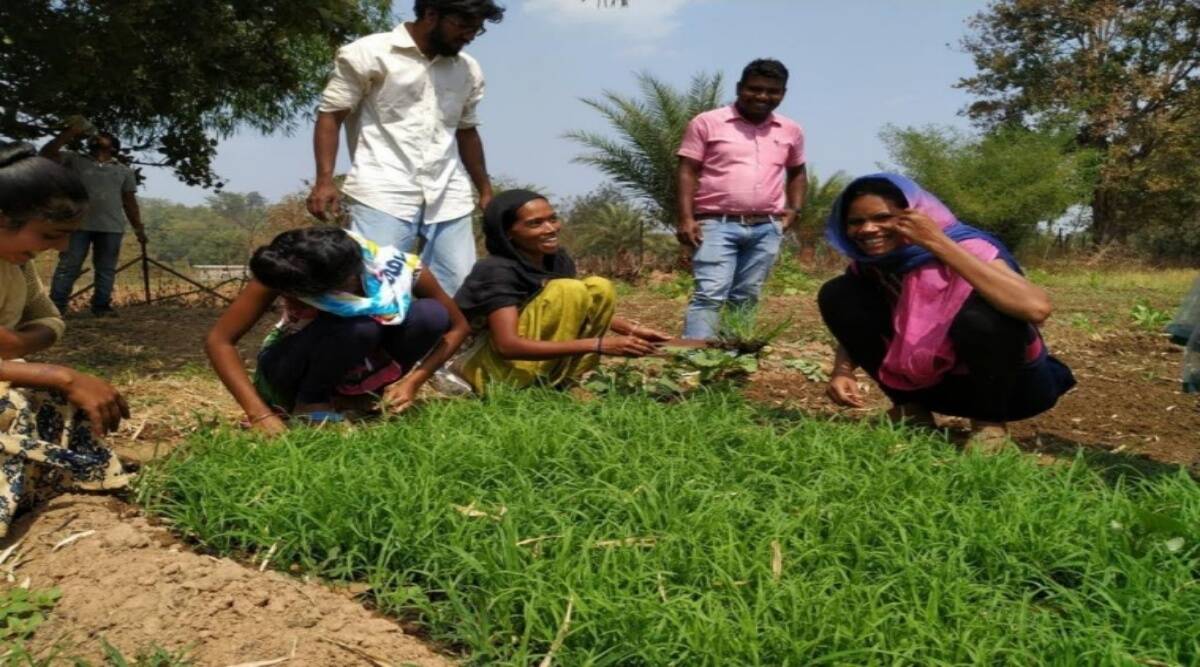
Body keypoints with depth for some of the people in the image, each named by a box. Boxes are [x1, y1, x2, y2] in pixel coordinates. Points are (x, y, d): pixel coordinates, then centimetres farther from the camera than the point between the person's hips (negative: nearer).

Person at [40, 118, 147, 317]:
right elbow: (46, 154, -1)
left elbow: (129, 201, 16)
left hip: (111, 227, 2)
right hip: (78, 224, -1)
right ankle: (55, 306, -4)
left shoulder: (124, 171, 16)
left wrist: (138, 228, 10)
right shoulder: (74, 159, 13)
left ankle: (101, 306, 7)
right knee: (68, 266, -4)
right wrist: (69, 133, -4)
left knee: (106, 269, 2)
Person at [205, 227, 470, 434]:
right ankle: (310, 402, -9)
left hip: (358, 367, 3)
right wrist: (260, 413, -36)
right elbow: (219, 341, -26)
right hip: (290, 373, -2)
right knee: (359, 326, -35)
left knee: (431, 315, -25)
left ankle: (372, 393, -3)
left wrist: (412, 381, -24)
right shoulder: (286, 274, -29)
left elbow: (457, 326, -13)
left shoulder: (402, 270, -27)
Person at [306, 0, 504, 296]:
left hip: (449, 198, 5)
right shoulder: (369, 53, 1)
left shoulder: (469, 70, 16)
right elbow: (330, 116, 0)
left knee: (458, 291, -2)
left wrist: (485, 190, 24)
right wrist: (324, 180, -12)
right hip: (383, 194, -4)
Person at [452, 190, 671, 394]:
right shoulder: (497, 271, -22)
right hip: (496, 369, -7)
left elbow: (585, 305, 13)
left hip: (538, 358, 8)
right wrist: (598, 345, -34)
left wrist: (631, 329, -6)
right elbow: (508, 345, -32)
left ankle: (569, 379, -7)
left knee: (600, 288, -6)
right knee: (568, 291, -24)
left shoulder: (558, 259, 0)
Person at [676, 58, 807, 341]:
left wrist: (794, 208, 10)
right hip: (716, 224, -4)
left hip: (766, 228, 4)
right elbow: (687, 171, -2)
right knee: (710, 295, -13)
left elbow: (797, 172, 26)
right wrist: (686, 218, -11)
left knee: (745, 299, 8)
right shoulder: (707, 123, 0)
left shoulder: (791, 131, 12)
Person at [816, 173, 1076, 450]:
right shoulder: (866, 265, -9)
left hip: (1014, 384, -5)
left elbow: (1036, 308, -44)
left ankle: (990, 424, -10)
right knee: (838, 295, -10)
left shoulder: (965, 248, -26)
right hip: (932, 379, 5)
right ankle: (911, 411, 2)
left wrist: (938, 244, -41)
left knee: (981, 310, -38)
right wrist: (842, 371, -17)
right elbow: (853, 324, 6)